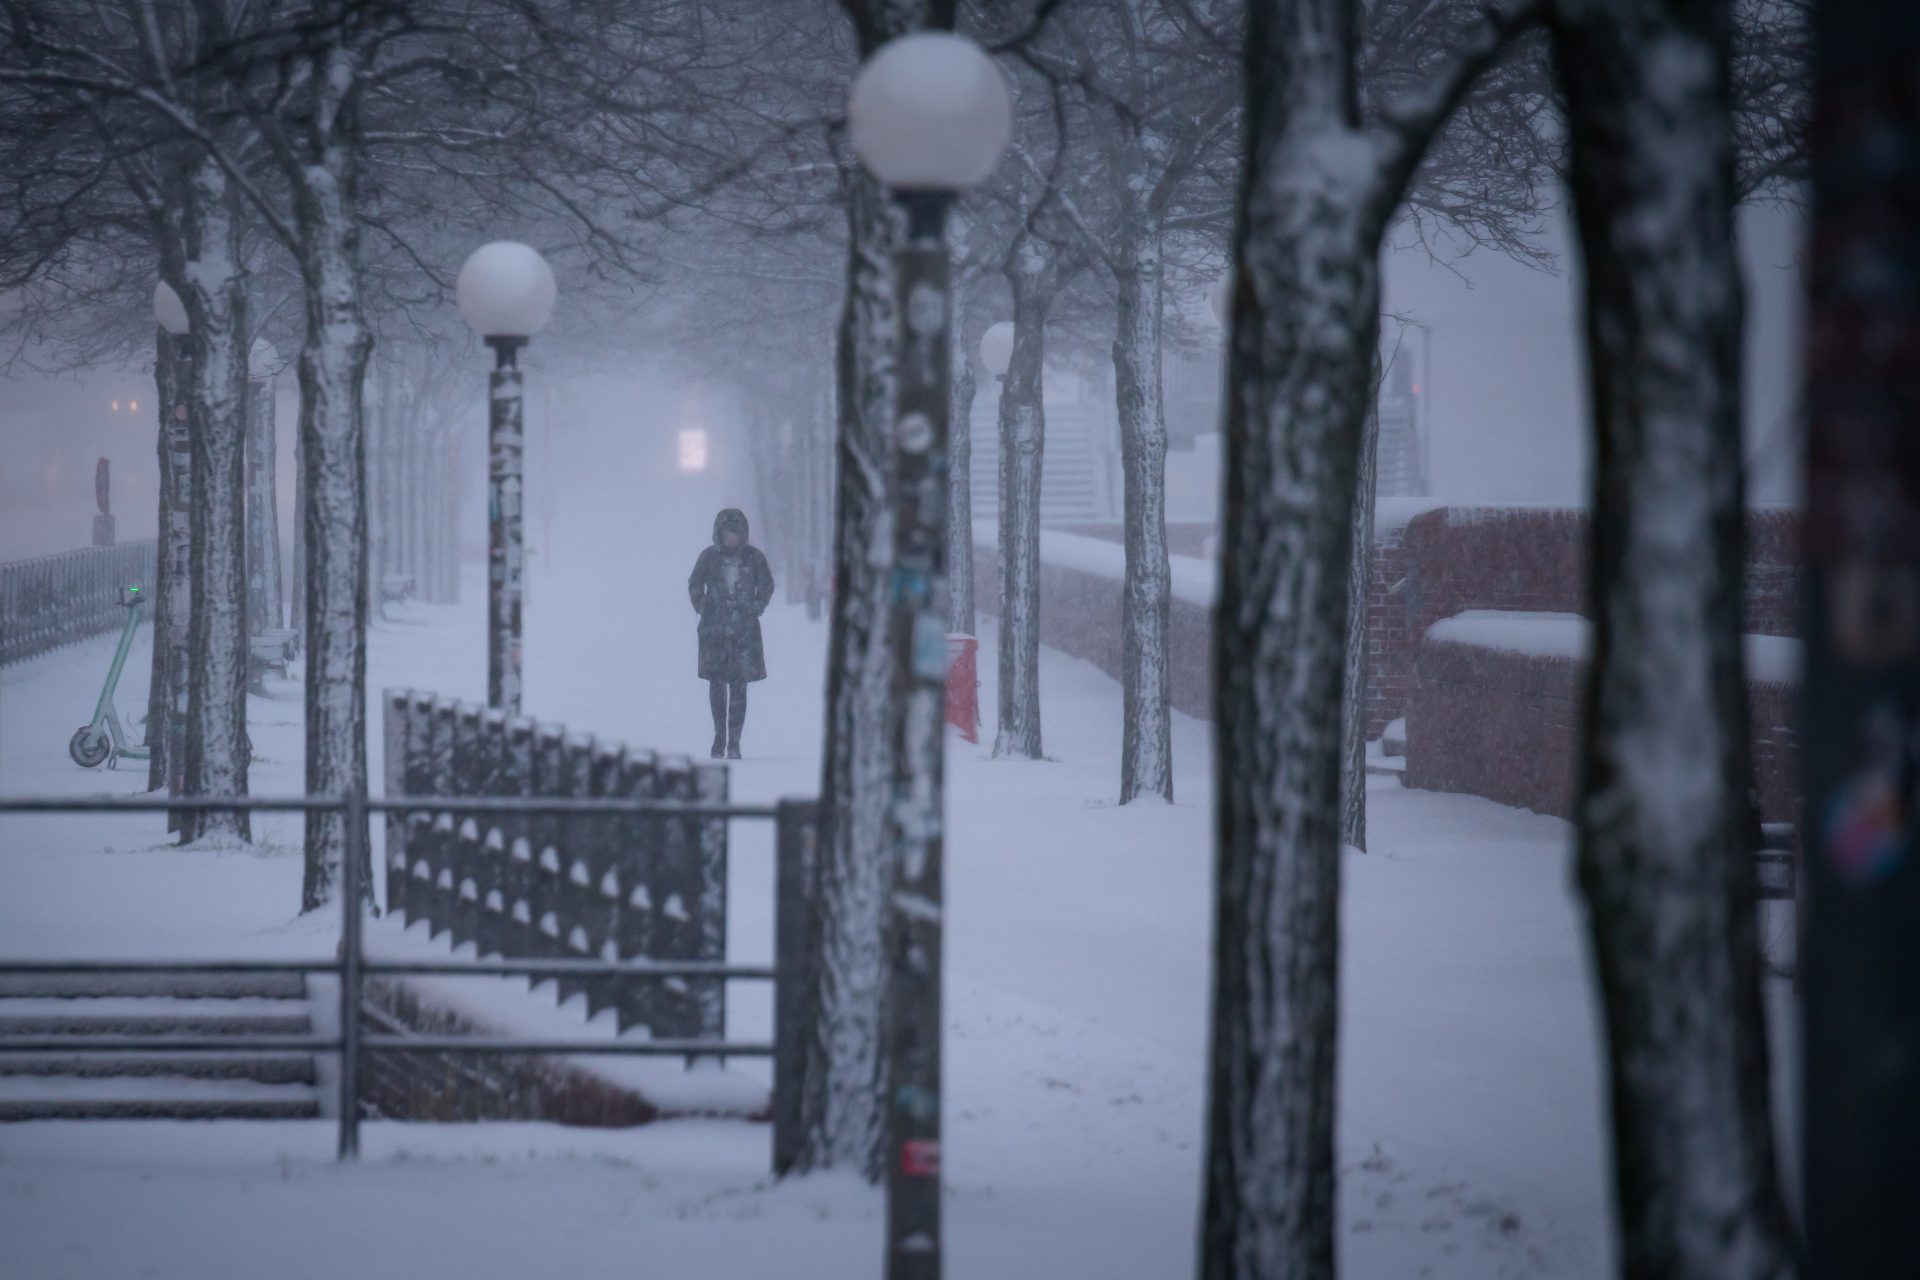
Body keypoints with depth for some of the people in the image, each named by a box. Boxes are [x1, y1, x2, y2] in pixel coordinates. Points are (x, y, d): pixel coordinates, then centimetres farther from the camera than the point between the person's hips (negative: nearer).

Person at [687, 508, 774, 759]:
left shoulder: (753, 557, 1)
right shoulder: (709, 557, 1)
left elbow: (766, 586, 13)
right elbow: (694, 585, 14)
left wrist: (755, 609, 5)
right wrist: (702, 609, 5)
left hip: (744, 630, -1)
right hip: (714, 630, 1)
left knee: (739, 684, -3)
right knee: (716, 683, 1)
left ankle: (734, 742, 1)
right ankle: (719, 735, 16)